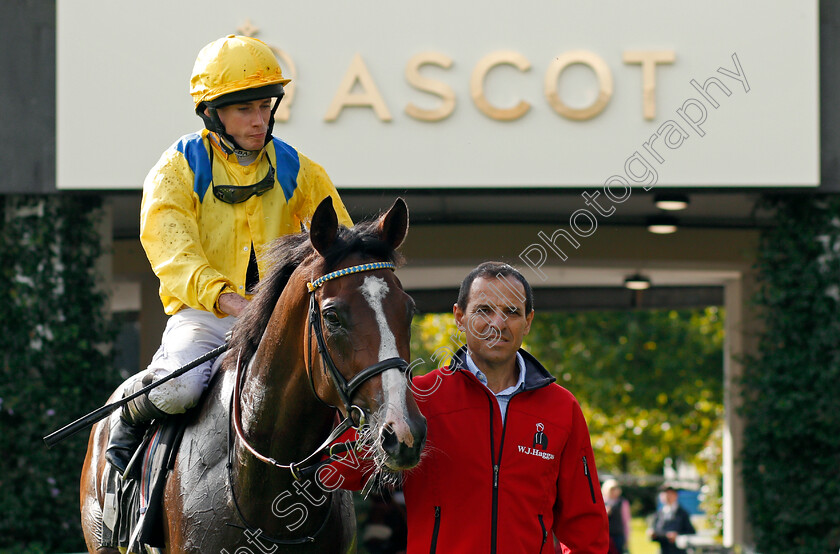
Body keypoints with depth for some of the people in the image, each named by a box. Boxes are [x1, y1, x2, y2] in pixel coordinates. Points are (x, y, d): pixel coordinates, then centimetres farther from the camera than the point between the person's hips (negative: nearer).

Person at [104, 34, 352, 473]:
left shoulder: (296, 171, 9)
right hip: (201, 314, -3)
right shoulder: (176, 172, -2)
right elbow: (173, 255, -17)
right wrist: (226, 297, -34)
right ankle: (129, 413, 3)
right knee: (179, 387, -32)